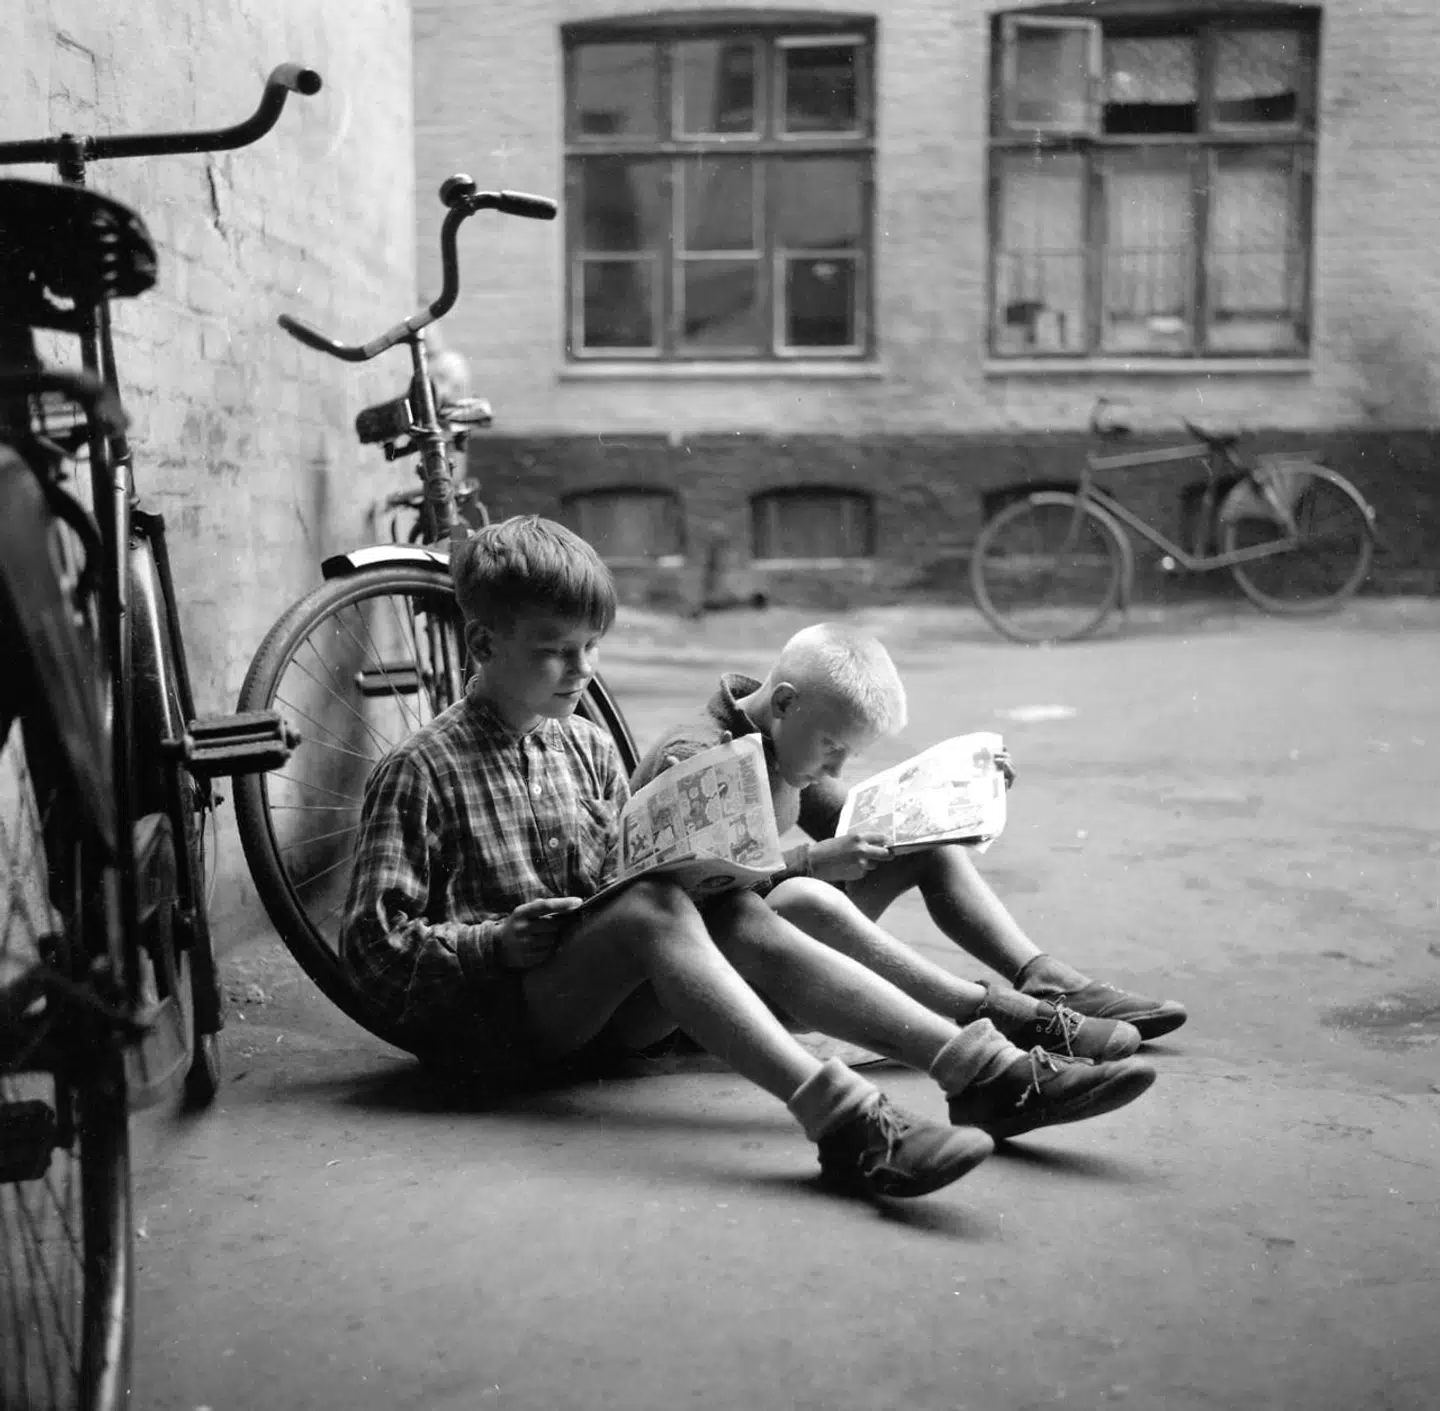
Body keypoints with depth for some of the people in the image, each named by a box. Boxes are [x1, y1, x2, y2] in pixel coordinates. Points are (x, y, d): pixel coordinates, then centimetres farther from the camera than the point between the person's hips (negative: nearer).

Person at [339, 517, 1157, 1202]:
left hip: (603, 1012, 6)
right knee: (656, 909, -32)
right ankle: (841, 1121, -50)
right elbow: (374, 944, -7)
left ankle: (993, 1076, -34)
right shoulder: (422, 771, -5)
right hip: (490, 1023, -5)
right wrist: (500, 941, -19)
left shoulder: (591, 750, 14)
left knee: (744, 921, -22)